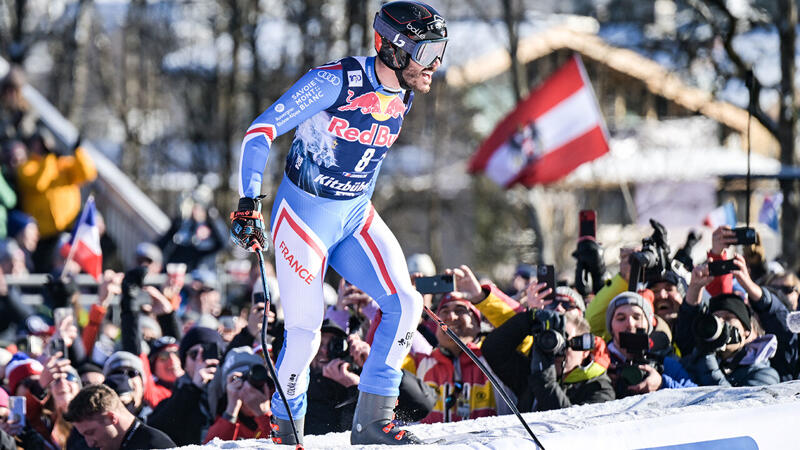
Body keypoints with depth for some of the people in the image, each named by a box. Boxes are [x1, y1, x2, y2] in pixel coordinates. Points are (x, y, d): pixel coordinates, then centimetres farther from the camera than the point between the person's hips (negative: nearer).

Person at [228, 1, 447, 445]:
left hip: (356, 215, 7)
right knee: (305, 331, -8)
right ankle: (285, 432, 12)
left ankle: (371, 422, -1)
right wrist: (249, 203, -24)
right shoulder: (336, 80, -22)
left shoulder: (402, 96, 0)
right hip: (305, 212, -7)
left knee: (404, 304, -9)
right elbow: (260, 132, -18)